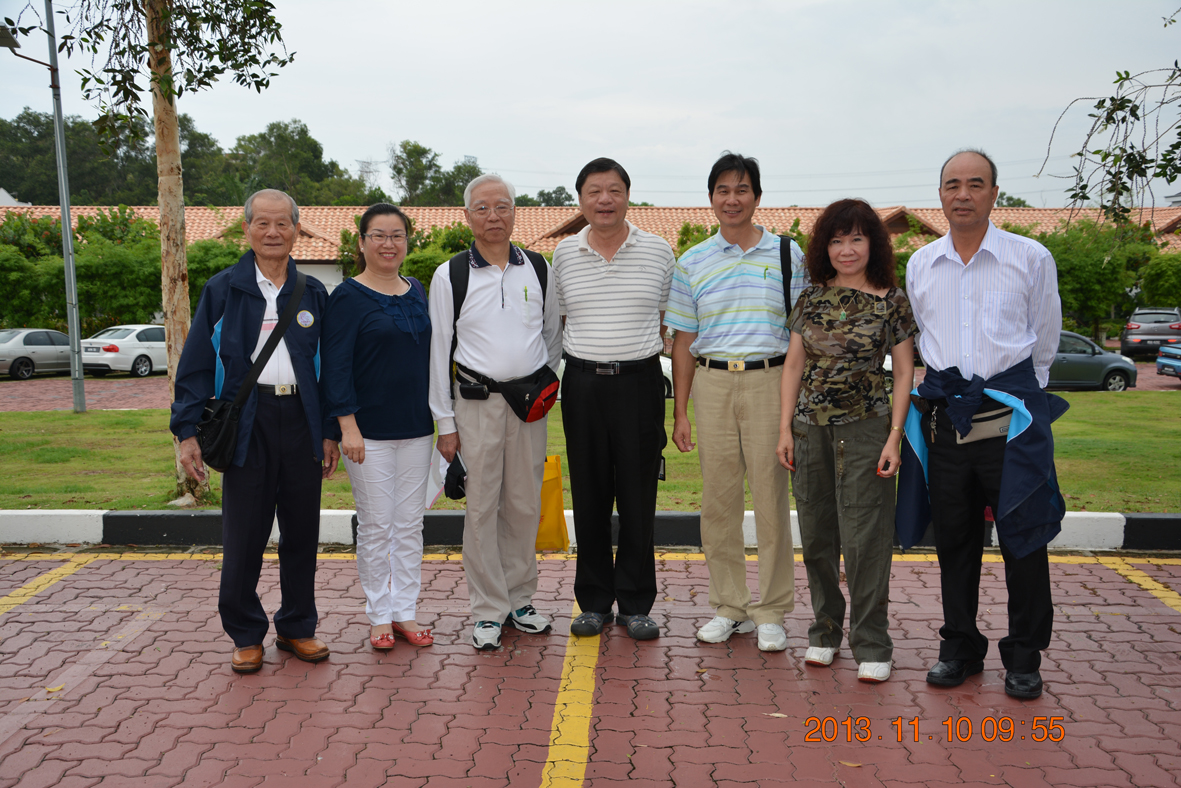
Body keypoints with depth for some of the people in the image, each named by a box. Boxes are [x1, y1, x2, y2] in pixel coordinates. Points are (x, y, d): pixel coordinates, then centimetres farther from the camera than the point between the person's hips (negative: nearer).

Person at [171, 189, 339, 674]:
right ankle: (246, 635, 16)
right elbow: (196, 364, 2)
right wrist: (188, 431, -5)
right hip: (246, 420, -2)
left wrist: (330, 431, 7)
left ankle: (297, 626, 23)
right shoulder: (222, 289, 3)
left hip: (301, 420, 2)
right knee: (244, 532, 1)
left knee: (302, 528, 8)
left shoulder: (313, 293, 10)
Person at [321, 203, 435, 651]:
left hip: (416, 428, 5)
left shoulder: (417, 292, 11)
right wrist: (347, 425, -16)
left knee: (410, 523, 9)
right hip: (369, 430, -5)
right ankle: (379, 615, 16)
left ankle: (405, 610, 20)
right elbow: (336, 366, -10)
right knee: (376, 525, 2)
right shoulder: (348, 297, -6)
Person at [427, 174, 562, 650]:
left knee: (525, 505, 8)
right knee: (482, 508, 0)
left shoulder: (539, 269, 7)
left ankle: (519, 598, 23)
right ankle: (489, 611, 11)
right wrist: (445, 422, -2)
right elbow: (439, 350, 1)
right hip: (476, 402, -2)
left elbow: (554, 333, 19)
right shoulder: (449, 276, 0)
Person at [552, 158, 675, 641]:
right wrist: (545, 379, 10)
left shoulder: (658, 252, 4)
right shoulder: (565, 254, 7)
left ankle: (636, 604, 15)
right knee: (589, 496, 7)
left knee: (638, 497, 3)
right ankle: (594, 601, 19)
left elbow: (671, 323, 10)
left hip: (639, 381, -1)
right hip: (582, 384, 1)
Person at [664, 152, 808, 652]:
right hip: (712, 384, 2)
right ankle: (729, 607, 18)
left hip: (770, 381, -1)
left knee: (771, 498, 0)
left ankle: (771, 612, 13)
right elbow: (683, 341, 10)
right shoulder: (692, 264, 10)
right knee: (718, 501, 5)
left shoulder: (788, 254, 6)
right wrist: (680, 413, 6)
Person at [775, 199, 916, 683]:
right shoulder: (811, 298, 8)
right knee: (816, 538, 10)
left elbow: (904, 372, 1)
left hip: (866, 429, -3)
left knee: (865, 538, -3)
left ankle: (871, 645, 9)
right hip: (811, 429, 3)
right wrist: (785, 428, 4)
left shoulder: (891, 300, 0)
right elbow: (794, 364, 10)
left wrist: (895, 437, -7)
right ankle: (825, 630, 25)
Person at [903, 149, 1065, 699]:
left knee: (1023, 534, 1)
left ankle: (1024, 655, 16)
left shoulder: (1031, 258, 1)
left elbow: (1044, 339, 10)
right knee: (953, 537, 9)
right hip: (945, 414, 3)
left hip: (1010, 412, -2)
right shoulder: (920, 264, 9)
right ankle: (959, 647, 23)